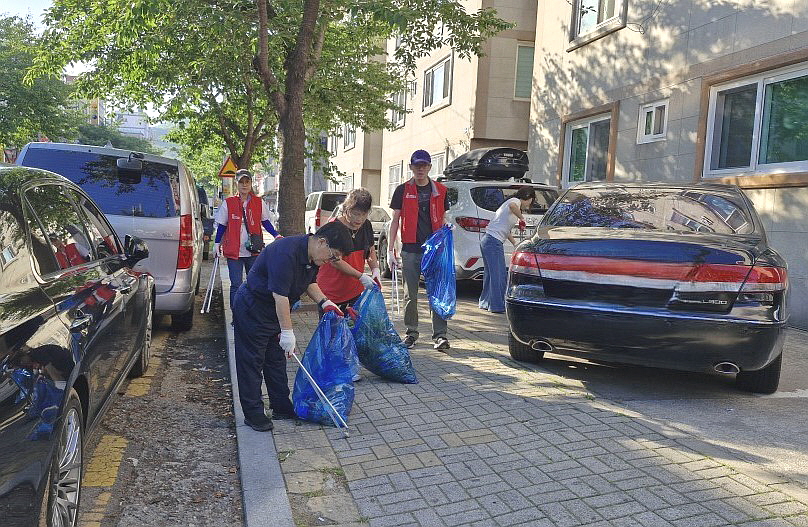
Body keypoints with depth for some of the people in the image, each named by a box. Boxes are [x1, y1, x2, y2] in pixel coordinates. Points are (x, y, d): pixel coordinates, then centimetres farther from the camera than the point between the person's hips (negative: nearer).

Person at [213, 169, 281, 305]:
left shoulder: (259, 203, 5)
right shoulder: (228, 203, 3)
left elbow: (265, 222, 12)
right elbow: (221, 226, 9)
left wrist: (276, 235, -2)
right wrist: (217, 244, 5)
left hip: (254, 251, 1)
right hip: (234, 251, -1)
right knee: (236, 285, -1)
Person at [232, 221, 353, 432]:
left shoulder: (312, 256, -3)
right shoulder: (286, 253, -32)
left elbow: (309, 282, 15)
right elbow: (280, 295, -32)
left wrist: (324, 302, -1)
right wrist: (287, 332, -28)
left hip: (274, 311, 9)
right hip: (252, 310, -9)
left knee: (276, 359, 14)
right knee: (252, 361, 0)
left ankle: (282, 408, 24)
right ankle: (253, 413, 10)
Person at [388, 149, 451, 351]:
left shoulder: (439, 190, 10)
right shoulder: (403, 190, 6)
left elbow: (443, 220, 16)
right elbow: (395, 221, 7)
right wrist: (390, 250, 0)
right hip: (410, 250, 0)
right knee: (410, 294, 5)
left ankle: (439, 335, 2)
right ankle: (411, 333, 18)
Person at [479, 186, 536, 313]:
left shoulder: (511, 202, 26)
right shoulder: (515, 201, -3)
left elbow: (506, 231, 30)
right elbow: (512, 206, -31)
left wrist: (516, 244, 28)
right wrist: (522, 218, -17)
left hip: (487, 240, 10)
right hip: (493, 242, -10)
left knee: (491, 273, 17)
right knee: (498, 274, -6)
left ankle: (485, 302, 25)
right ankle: (497, 305, -2)